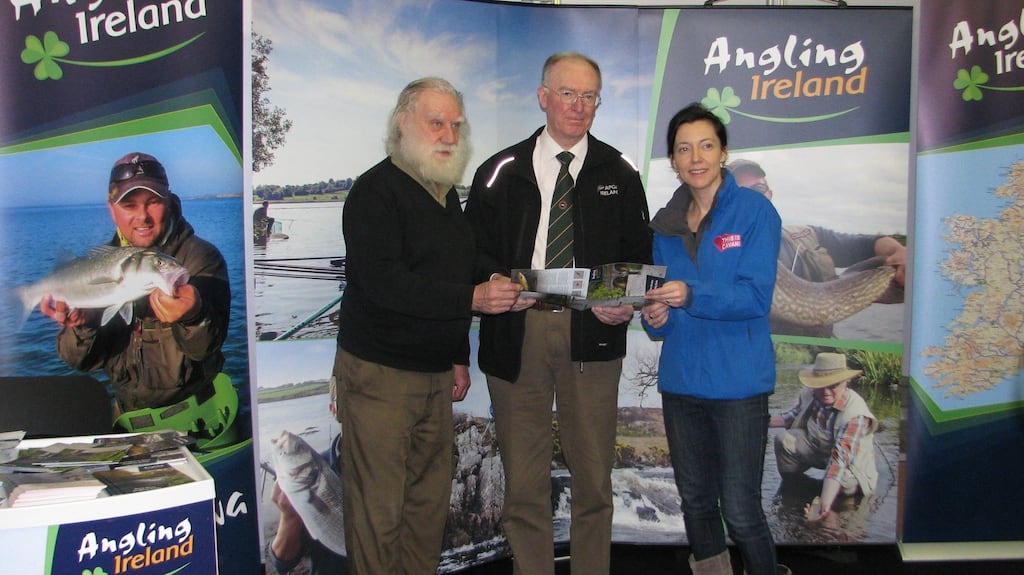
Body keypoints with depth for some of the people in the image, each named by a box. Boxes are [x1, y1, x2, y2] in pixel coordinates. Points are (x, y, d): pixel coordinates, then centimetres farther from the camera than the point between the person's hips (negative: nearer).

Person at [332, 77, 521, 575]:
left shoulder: (446, 193, 16)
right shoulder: (376, 191, -11)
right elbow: (383, 282, -23)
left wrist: (458, 356, 19)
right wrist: (472, 299, -27)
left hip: (434, 374, 8)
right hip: (378, 374, -8)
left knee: (430, 499, 10)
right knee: (378, 508, -4)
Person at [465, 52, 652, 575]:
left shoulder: (619, 174, 11)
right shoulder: (501, 172, 8)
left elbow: (638, 254, 11)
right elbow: (473, 251, 7)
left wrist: (626, 304, -8)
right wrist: (494, 282, -14)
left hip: (592, 333, 1)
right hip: (516, 331, 0)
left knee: (593, 473, 8)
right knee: (523, 476, 6)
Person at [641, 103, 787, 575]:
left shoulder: (755, 210, -6)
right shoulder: (667, 223, 10)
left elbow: (756, 296, -15)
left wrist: (691, 296, -28)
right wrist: (656, 318, -8)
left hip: (738, 381, -5)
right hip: (680, 381, 5)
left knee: (740, 511, -2)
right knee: (695, 503, 16)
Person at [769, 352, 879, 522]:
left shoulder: (856, 414, -38)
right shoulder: (808, 394, -20)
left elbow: (840, 459, -46)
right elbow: (795, 415, 5)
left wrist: (825, 504, -55)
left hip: (850, 463, -5)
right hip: (815, 445, 5)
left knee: (844, 483, -34)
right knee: (784, 440, -18)